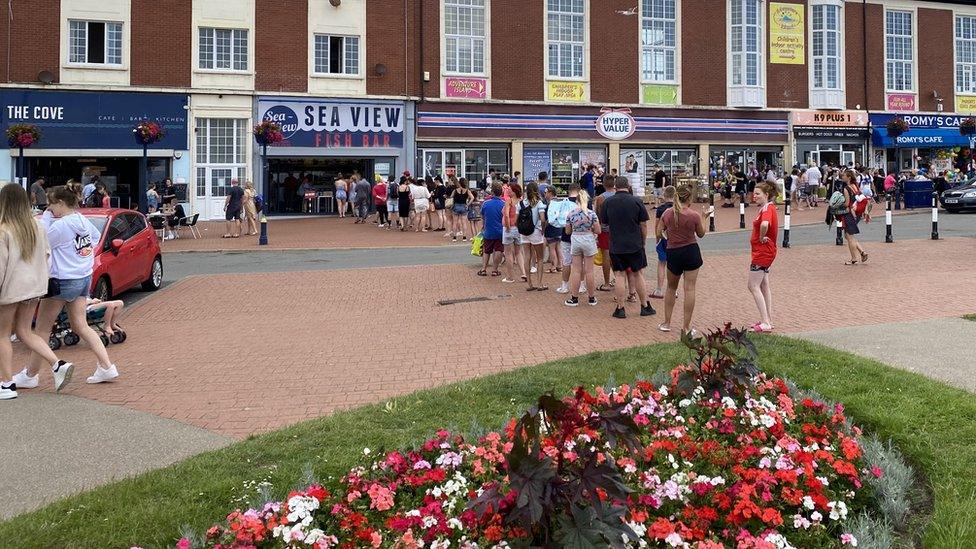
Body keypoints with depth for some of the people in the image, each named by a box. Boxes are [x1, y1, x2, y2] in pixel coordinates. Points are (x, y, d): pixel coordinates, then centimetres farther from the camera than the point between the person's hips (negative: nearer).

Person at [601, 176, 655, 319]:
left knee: (620, 276, 4)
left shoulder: (608, 202, -3)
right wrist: (644, 241, 10)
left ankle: (620, 309, 5)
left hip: (616, 246, 0)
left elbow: (604, 222, 7)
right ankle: (645, 306, 18)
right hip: (635, 245, 0)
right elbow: (643, 225, -2)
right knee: (638, 274, 10)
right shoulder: (636, 201, -5)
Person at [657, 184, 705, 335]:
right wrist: (703, 219, 13)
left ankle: (666, 323, 22)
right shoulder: (694, 215, -12)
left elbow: (659, 233, 0)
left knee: (671, 288, 19)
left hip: (673, 253, 3)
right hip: (691, 251, -3)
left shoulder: (667, 213, -4)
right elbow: (701, 234, 3)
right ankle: (686, 327, 4)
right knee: (689, 289, 2)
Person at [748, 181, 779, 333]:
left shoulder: (767, 208, -20)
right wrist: (762, 238, 11)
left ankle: (765, 323, -8)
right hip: (766, 252, 10)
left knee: (753, 286, -7)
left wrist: (761, 238, -23)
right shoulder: (768, 207, 11)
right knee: (764, 286, 15)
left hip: (762, 252, -10)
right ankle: (768, 320, 20)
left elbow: (764, 224, -40)